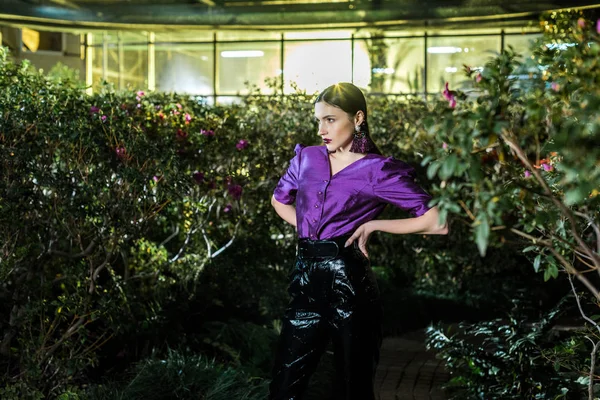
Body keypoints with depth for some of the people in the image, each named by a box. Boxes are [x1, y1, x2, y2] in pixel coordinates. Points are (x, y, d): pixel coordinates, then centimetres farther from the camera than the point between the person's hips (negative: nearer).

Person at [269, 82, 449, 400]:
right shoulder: (306, 158, 9)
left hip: (348, 282, -4)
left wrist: (372, 224, -8)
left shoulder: (378, 171, -5)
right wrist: (311, 230, 12)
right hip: (305, 281, 5)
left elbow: (437, 222, -11)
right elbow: (279, 200, 29)